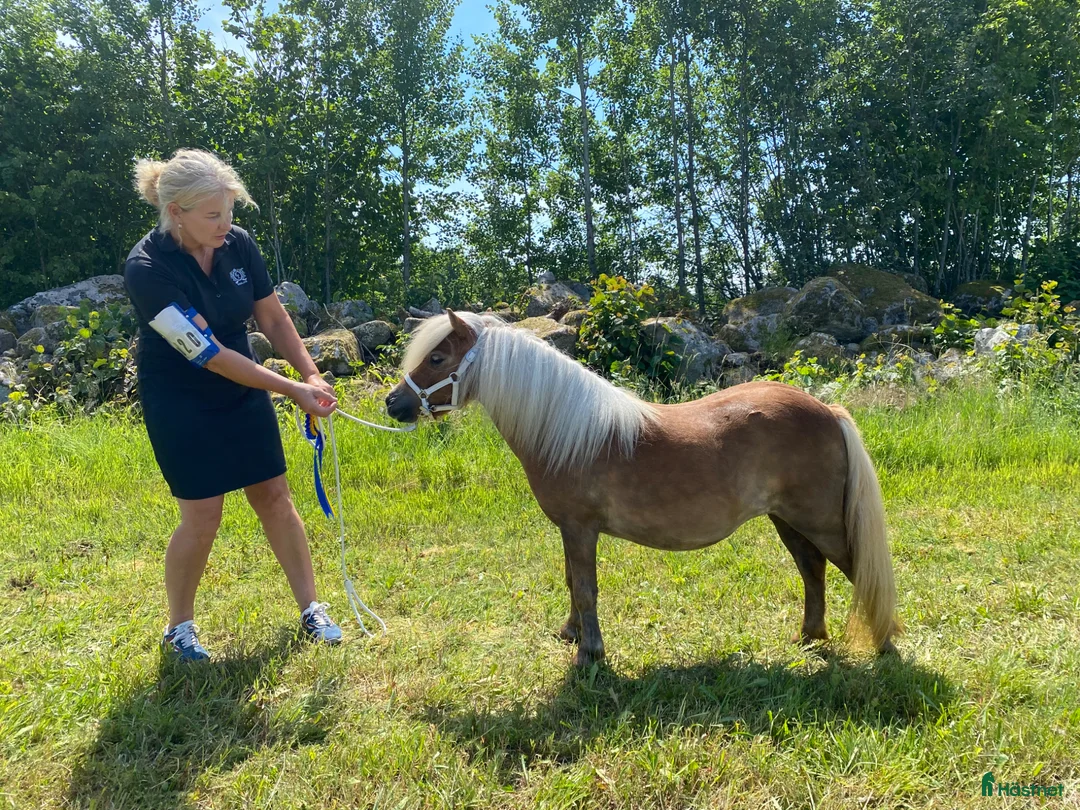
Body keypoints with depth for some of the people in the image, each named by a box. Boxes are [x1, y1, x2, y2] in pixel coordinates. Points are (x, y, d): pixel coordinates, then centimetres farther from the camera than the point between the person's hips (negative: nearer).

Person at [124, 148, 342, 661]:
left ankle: (311, 609, 19)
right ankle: (179, 628, 21)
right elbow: (207, 353, -28)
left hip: (243, 393, 5)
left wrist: (311, 374, -15)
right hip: (180, 404, -4)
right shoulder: (147, 269, -25)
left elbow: (273, 319, -1)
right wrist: (293, 391, -30)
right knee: (202, 517, -2)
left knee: (274, 497, 7)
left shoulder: (238, 244, -11)